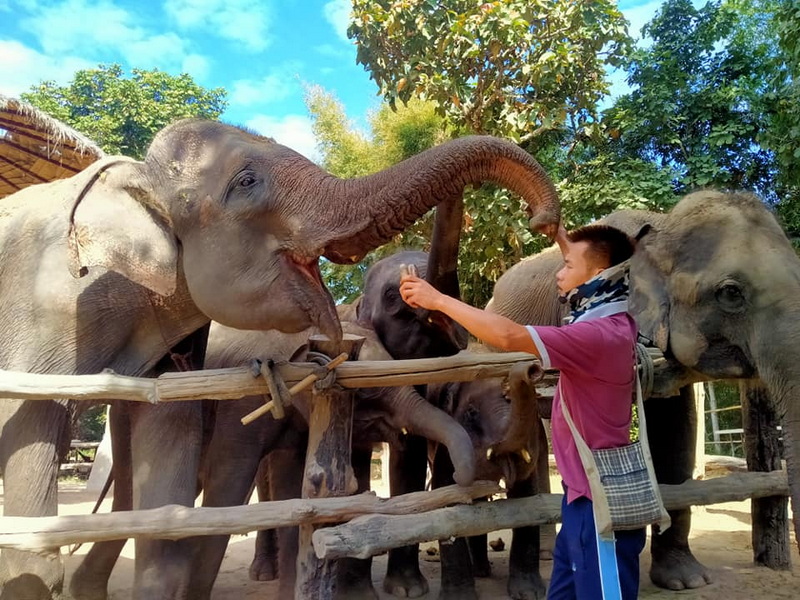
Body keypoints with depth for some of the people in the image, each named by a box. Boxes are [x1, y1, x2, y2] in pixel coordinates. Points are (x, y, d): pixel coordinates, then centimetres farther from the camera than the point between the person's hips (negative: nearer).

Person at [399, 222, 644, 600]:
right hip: (586, 494, 10)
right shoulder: (607, 323, 6)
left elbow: (509, 336, -35)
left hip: (600, 503, -10)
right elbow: (588, 257, 25)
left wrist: (439, 300, -26)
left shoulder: (602, 334, -25)